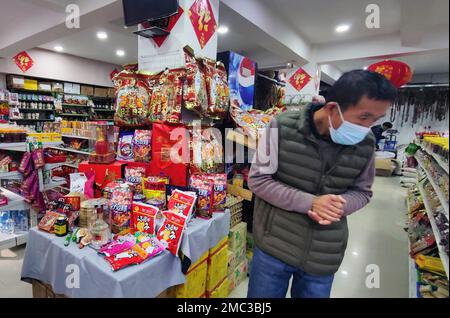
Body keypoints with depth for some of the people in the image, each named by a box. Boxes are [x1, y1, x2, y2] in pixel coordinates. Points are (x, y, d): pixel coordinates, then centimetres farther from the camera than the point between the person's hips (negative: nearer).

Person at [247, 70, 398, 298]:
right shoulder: (282, 128, -17)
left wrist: (340, 206, -18)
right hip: (273, 247, -2)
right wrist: (309, 202, -23)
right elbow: (257, 180, -13)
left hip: (324, 256, 3)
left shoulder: (366, 144, -7)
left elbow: (362, 191, 6)